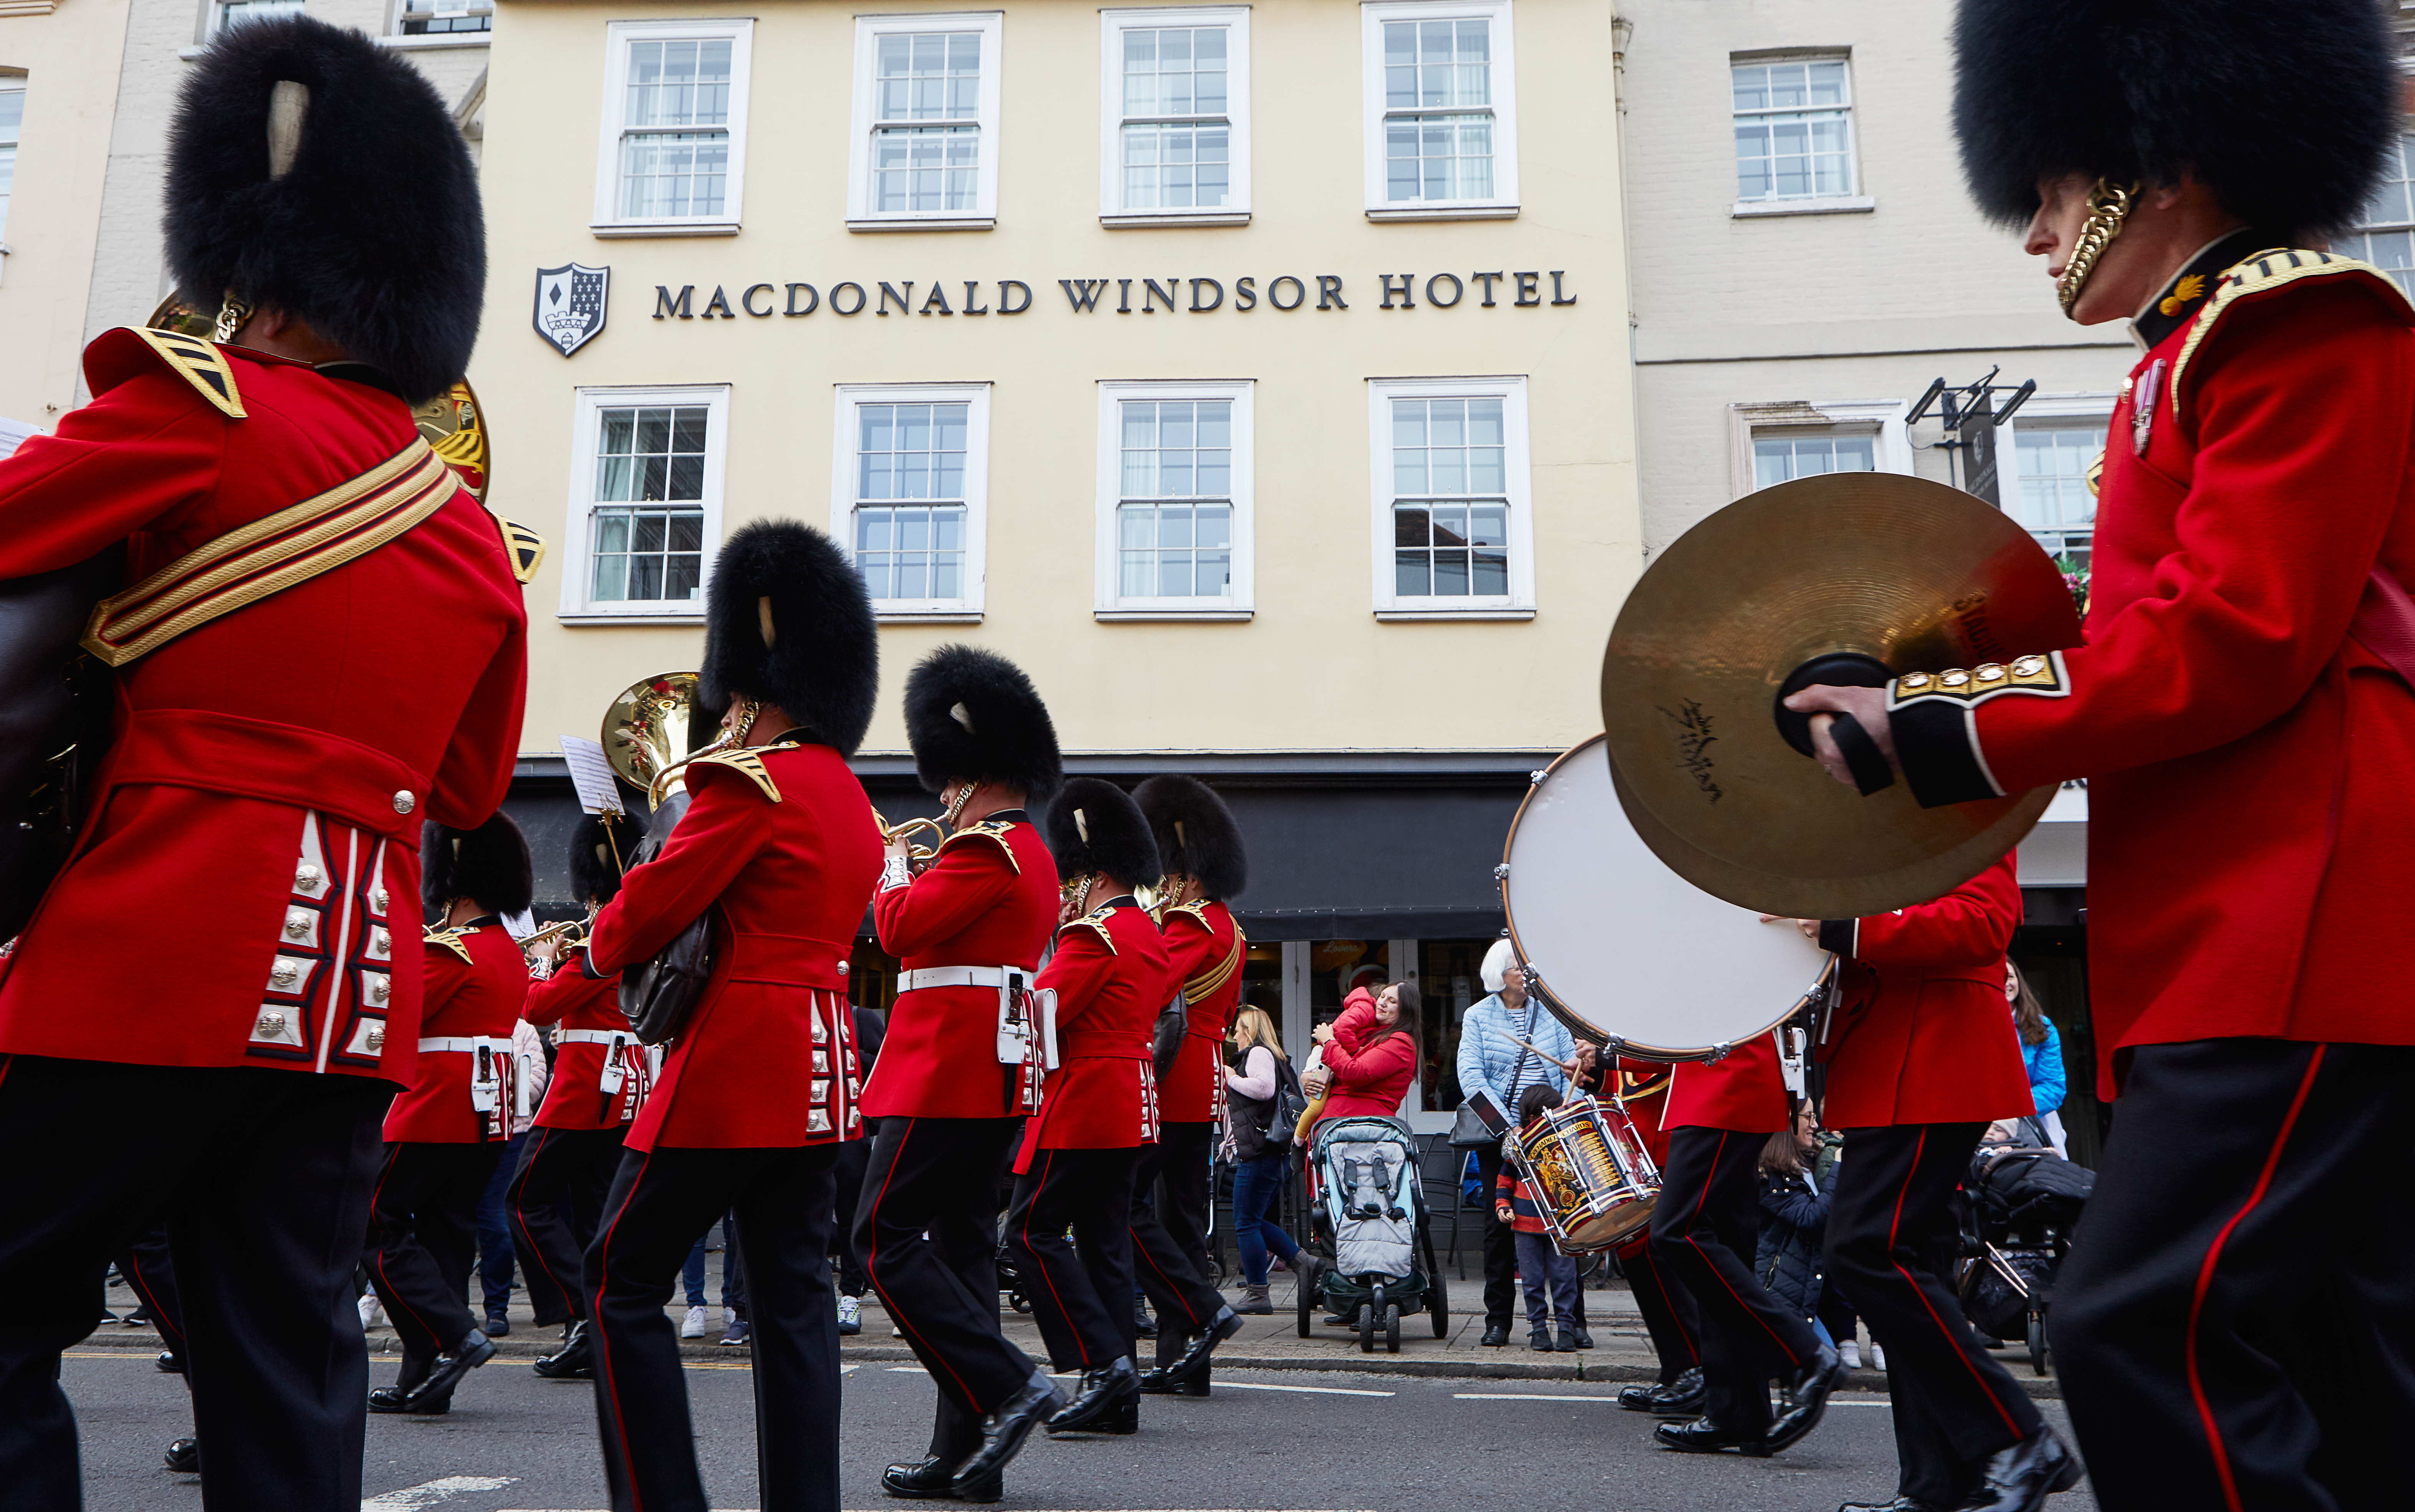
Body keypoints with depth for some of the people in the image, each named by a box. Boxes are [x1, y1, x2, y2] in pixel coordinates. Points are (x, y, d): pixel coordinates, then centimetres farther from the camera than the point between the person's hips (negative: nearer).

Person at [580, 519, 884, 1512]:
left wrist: (603, 944, 9)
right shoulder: (849, 798, 15)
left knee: (622, 1282, 3)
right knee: (793, 1297, 9)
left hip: (735, 1063, -9)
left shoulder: (751, 783, -13)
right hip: (815, 1074, 9)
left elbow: (644, 916, -12)